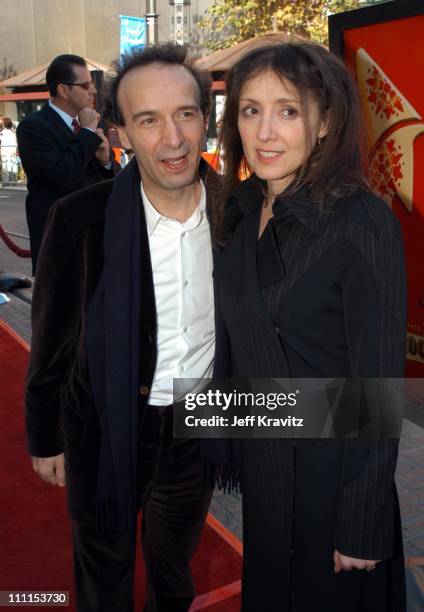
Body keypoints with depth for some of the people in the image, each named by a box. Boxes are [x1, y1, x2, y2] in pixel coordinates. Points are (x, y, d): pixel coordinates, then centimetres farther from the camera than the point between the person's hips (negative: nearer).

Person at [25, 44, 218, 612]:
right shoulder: (80, 218, -21)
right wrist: (44, 437, -1)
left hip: (199, 426, 3)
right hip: (106, 427, -2)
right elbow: (52, 340, -9)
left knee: (176, 564, 29)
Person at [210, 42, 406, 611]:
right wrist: (225, 446, 9)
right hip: (259, 460, 6)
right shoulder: (242, 211, -1)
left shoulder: (363, 222, -22)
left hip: (331, 468, -6)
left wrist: (363, 527, -17)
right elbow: (234, 341, 6)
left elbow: (378, 383, -20)